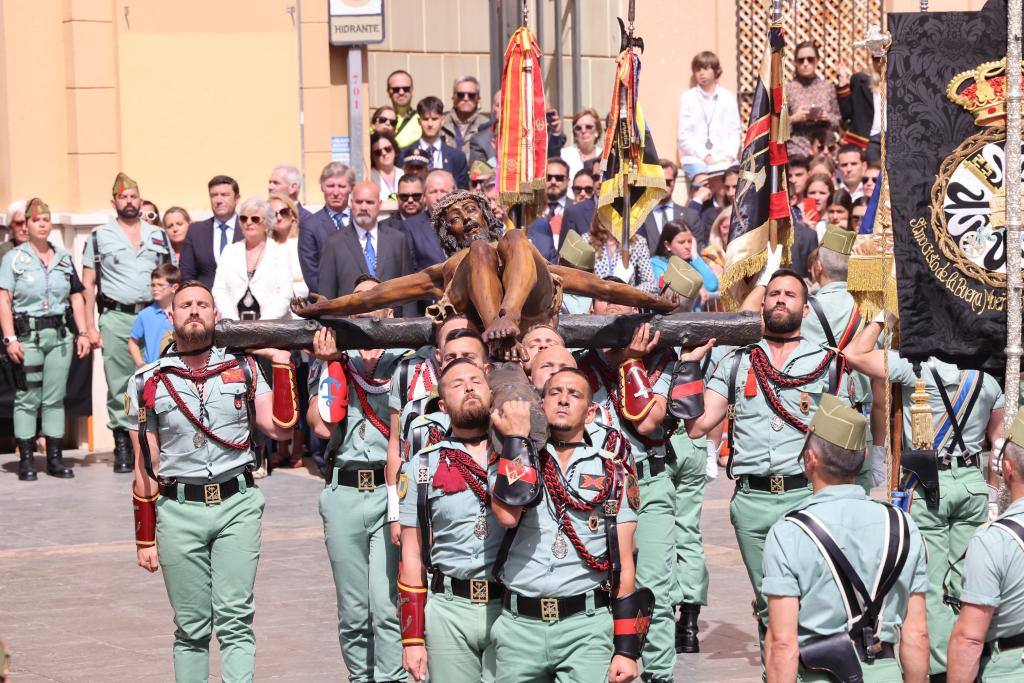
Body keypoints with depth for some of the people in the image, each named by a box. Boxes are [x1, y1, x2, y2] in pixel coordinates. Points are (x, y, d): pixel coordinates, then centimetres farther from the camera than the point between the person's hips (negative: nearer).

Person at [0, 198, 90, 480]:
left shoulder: (64, 258, 13)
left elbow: (77, 298, 15)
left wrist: (82, 333, 6)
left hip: (60, 334, 4)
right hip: (27, 334, -4)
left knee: (55, 398, 5)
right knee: (28, 398, -3)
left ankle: (55, 458, 10)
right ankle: (26, 460, 1)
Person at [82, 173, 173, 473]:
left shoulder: (158, 236, 13)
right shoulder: (100, 237, 6)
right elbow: (88, 285, 5)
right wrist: (90, 327, -3)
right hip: (116, 317, -2)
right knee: (119, 385, -2)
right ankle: (123, 447, 4)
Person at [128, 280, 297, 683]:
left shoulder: (243, 368, 8)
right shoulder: (149, 381, 6)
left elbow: (280, 428, -2)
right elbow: (145, 467, 8)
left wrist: (282, 363, -2)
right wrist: (145, 539, 7)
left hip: (237, 504, 0)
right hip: (179, 511, 0)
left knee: (235, 620, -8)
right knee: (191, 628, 5)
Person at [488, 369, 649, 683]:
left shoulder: (614, 475, 8)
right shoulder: (511, 462, 9)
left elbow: (623, 563, 5)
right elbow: (507, 515, -14)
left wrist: (626, 649, -1)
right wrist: (516, 438, -7)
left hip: (586, 625, -1)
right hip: (519, 625, 1)